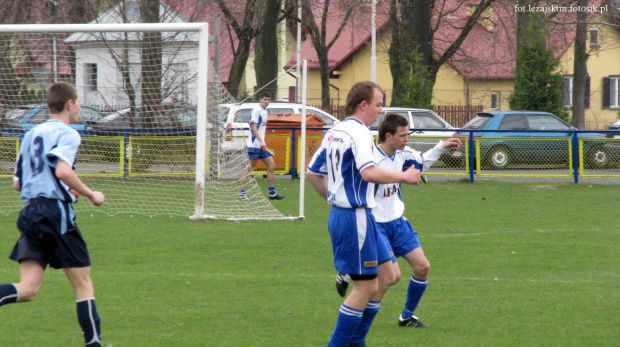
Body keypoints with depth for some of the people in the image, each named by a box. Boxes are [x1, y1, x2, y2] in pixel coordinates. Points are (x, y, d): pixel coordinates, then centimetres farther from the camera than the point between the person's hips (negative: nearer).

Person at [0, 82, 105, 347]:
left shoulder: (30, 135, 19)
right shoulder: (67, 134, -4)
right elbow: (63, 171, -22)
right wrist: (90, 194, -9)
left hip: (30, 213, 6)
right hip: (57, 211, -6)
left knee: (27, 289, -4)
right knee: (83, 285, 5)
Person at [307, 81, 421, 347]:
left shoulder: (334, 133, 13)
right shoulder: (358, 132, -16)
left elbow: (313, 172, 20)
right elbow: (369, 173, -30)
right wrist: (404, 176, -17)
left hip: (340, 213, 10)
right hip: (356, 218, -10)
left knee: (386, 275, 16)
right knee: (366, 287, -4)